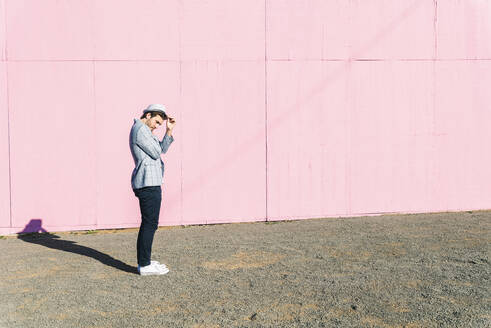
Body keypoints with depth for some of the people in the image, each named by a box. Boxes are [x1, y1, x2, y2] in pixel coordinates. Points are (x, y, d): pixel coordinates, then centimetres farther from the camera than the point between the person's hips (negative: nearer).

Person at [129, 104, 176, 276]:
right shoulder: (140, 129, -11)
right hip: (148, 182, -11)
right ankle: (145, 265, -4)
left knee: (148, 223, 15)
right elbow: (156, 153, -13)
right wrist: (153, 138, 3)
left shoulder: (144, 130, 22)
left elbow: (162, 150, 20)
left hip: (150, 183, 11)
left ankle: (144, 261, 22)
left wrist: (169, 131, 12)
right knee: (150, 224, -8)